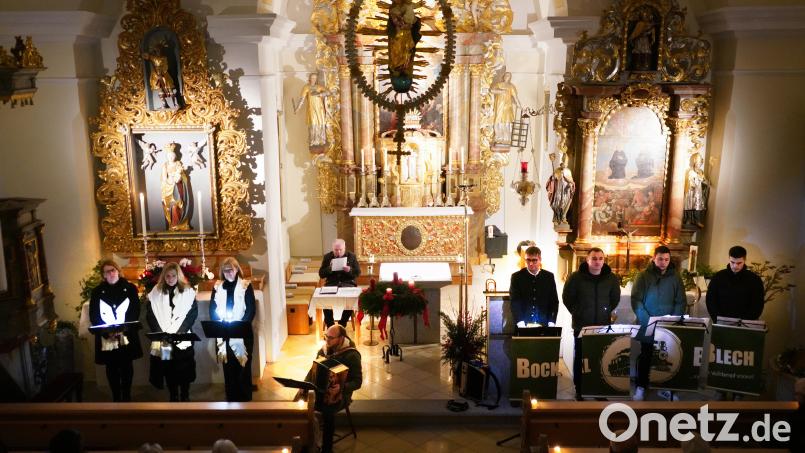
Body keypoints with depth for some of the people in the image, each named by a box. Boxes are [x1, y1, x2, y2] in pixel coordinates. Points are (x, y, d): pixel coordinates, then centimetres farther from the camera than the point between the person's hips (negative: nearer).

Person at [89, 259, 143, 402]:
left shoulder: (130, 288, 1)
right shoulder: (97, 292, 2)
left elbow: (135, 312, -3)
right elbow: (94, 316, -2)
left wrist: (123, 329, -17)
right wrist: (107, 332, -16)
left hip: (127, 337, 0)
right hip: (106, 339, 0)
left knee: (127, 367, 8)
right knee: (112, 369, 8)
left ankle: (126, 396, 23)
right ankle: (116, 397, 20)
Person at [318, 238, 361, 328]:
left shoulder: (351, 256, 7)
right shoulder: (327, 257, 9)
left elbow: (358, 272, 5)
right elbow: (321, 274, 7)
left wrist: (349, 270, -16)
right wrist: (329, 268, -12)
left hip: (348, 283, -1)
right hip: (331, 284, 1)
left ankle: (342, 324, -10)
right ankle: (330, 325, -11)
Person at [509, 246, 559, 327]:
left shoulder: (549, 277, 6)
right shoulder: (517, 277, 1)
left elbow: (554, 301, 7)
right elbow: (514, 302, -4)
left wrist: (551, 323, -4)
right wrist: (520, 323, -16)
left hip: (543, 325, 2)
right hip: (523, 326, -1)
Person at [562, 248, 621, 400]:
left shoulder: (611, 278, 0)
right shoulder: (576, 277, -8)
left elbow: (615, 298, 15)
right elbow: (567, 298, 2)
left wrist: (607, 312, 11)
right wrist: (577, 312, 4)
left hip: (603, 325, 2)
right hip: (581, 325, -2)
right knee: (580, 358, 4)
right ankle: (579, 390, 13)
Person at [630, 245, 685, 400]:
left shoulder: (675, 277, 2)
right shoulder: (643, 276, -5)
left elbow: (680, 302, 3)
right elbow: (636, 300, -9)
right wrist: (647, 320, -19)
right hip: (647, 326, -2)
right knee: (645, 356, 8)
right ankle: (641, 387, 17)